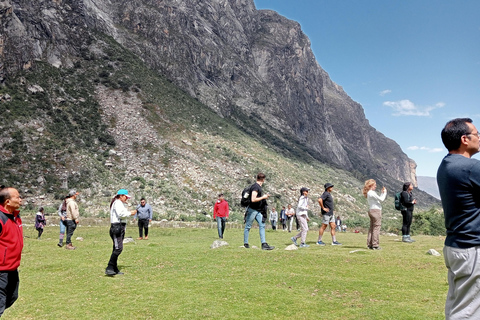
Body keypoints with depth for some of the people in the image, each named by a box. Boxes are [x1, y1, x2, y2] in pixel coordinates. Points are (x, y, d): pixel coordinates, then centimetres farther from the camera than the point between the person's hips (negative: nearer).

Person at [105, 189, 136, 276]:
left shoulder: (121, 204, 25)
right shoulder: (117, 202, -8)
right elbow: (120, 214, -21)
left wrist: (130, 212, 12)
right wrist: (130, 213, -10)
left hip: (121, 227, 11)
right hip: (116, 227, -11)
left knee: (116, 249, 11)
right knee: (118, 248, -19)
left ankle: (115, 269, 15)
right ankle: (109, 268, -19)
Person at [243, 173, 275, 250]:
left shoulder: (259, 187, 12)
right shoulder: (255, 187, -18)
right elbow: (253, 199, -25)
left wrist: (265, 196, 13)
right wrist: (263, 197, -14)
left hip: (258, 210, 9)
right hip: (252, 210, -9)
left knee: (262, 225, 0)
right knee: (248, 227, 4)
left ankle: (264, 244, -2)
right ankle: (245, 243, 15)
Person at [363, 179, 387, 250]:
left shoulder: (369, 193, 16)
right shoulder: (372, 193, -14)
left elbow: (378, 199, 21)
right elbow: (381, 199, -13)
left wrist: (382, 192, 17)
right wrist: (385, 192, -1)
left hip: (371, 211, 10)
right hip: (376, 210, -10)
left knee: (372, 227, 10)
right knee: (376, 227, -6)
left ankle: (370, 244, 12)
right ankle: (375, 245, -6)